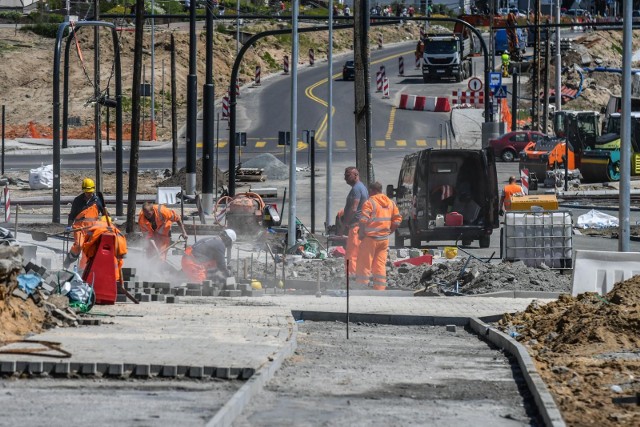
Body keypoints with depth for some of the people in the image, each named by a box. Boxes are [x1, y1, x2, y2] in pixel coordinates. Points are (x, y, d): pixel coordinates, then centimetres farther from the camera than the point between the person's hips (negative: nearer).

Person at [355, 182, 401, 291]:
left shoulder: (370, 202, -10)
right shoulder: (390, 203, 10)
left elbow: (363, 220, -19)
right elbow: (397, 220, 9)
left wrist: (361, 233, -7)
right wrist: (389, 231, 15)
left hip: (370, 238, -6)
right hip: (384, 239, 6)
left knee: (364, 264, -1)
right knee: (380, 265, 10)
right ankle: (380, 289, 7)